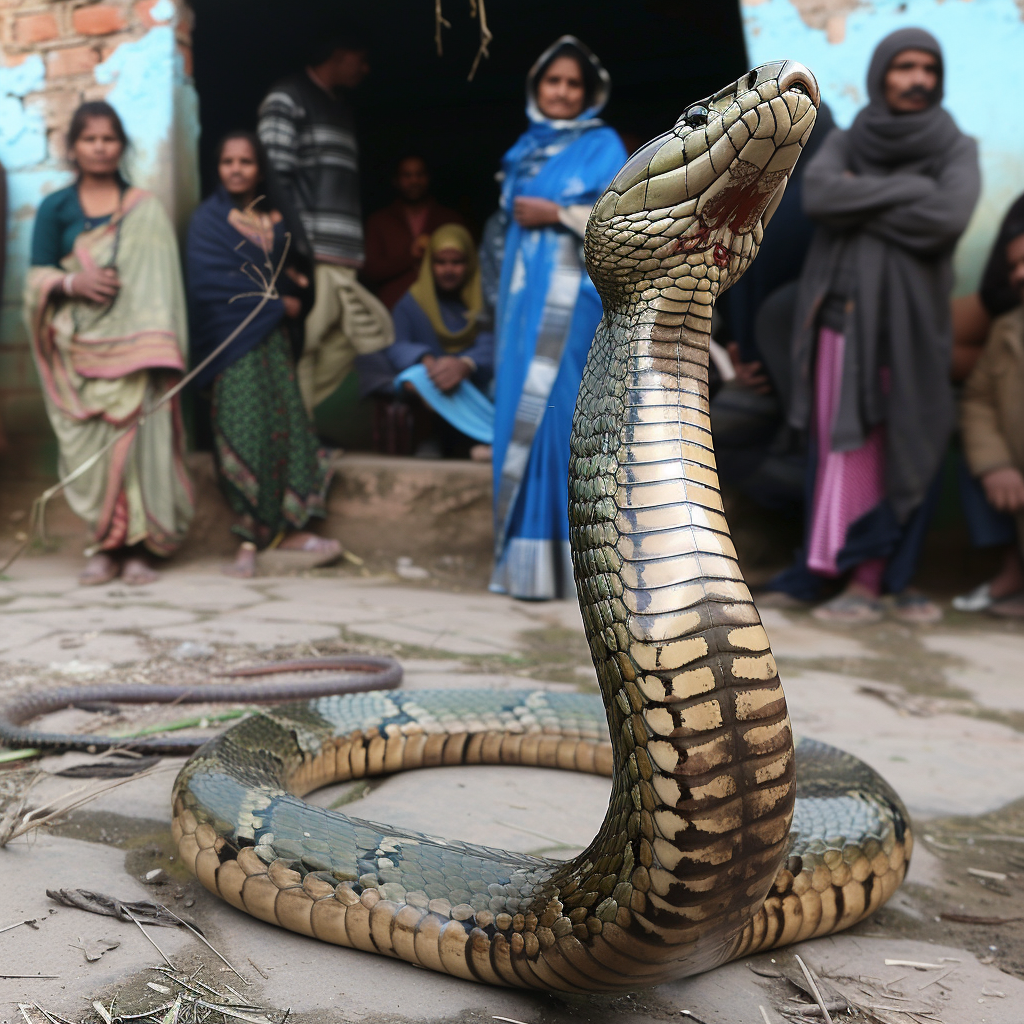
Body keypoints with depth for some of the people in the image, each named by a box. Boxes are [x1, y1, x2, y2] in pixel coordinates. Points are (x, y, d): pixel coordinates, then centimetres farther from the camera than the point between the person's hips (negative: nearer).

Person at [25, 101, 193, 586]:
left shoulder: (145, 209, 9)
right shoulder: (55, 208, 11)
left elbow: (160, 279, 3)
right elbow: (36, 277, 7)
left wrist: (159, 347, -8)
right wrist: (74, 281, -14)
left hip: (131, 342, -1)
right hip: (79, 345, 1)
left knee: (137, 436, -7)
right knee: (89, 443, -3)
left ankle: (136, 548, 1)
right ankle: (105, 545, 8)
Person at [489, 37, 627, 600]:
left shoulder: (602, 145, 4)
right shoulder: (524, 148, 20)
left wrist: (556, 214, -10)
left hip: (572, 301, -6)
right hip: (524, 298, 6)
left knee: (560, 415, -10)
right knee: (519, 417, 2)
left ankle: (566, 559, -6)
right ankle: (524, 555, 8)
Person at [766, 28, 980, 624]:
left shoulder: (956, 149, 8)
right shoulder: (844, 145, 12)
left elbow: (949, 218, -12)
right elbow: (817, 195, -10)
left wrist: (862, 200, -7)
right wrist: (912, 187, -7)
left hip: (913, 318, 0)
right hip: (845, 313, 1)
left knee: (906, 449, -4)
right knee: (849, 447, -6)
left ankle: (870, 578, 1)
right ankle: (871, 578, -4)